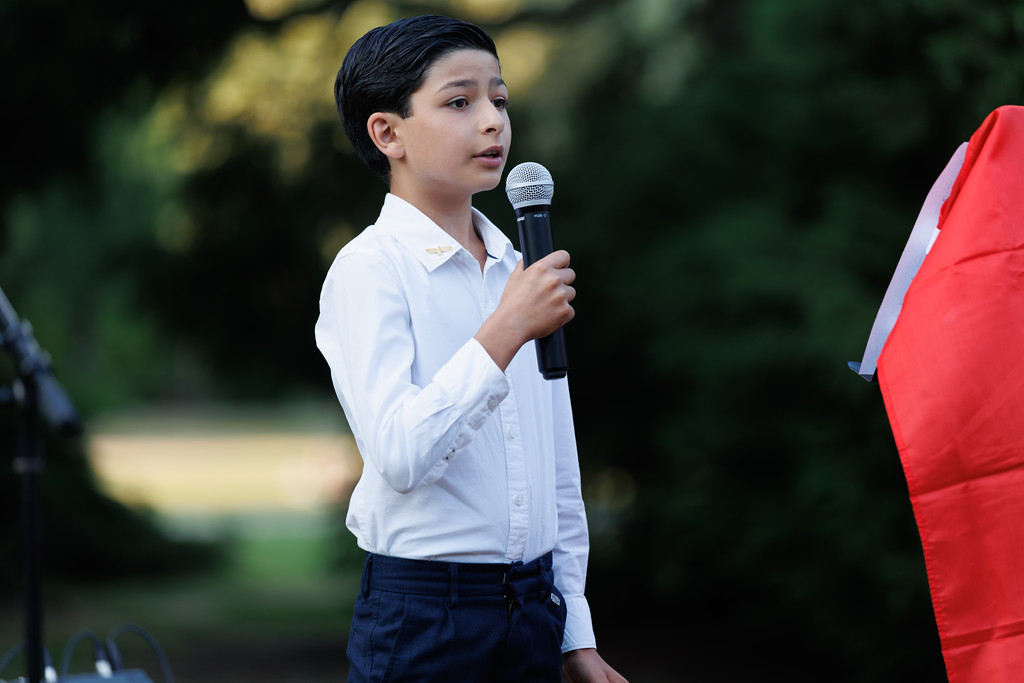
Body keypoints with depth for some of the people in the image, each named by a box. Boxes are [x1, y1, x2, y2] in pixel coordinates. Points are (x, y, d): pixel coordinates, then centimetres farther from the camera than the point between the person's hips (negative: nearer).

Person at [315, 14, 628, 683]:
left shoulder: (521, 271, 12)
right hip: (422, 609, -6)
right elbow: (401, 455, -22)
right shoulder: (369, 269, -9)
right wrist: (506, 332, -23)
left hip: (534, 605, 6)